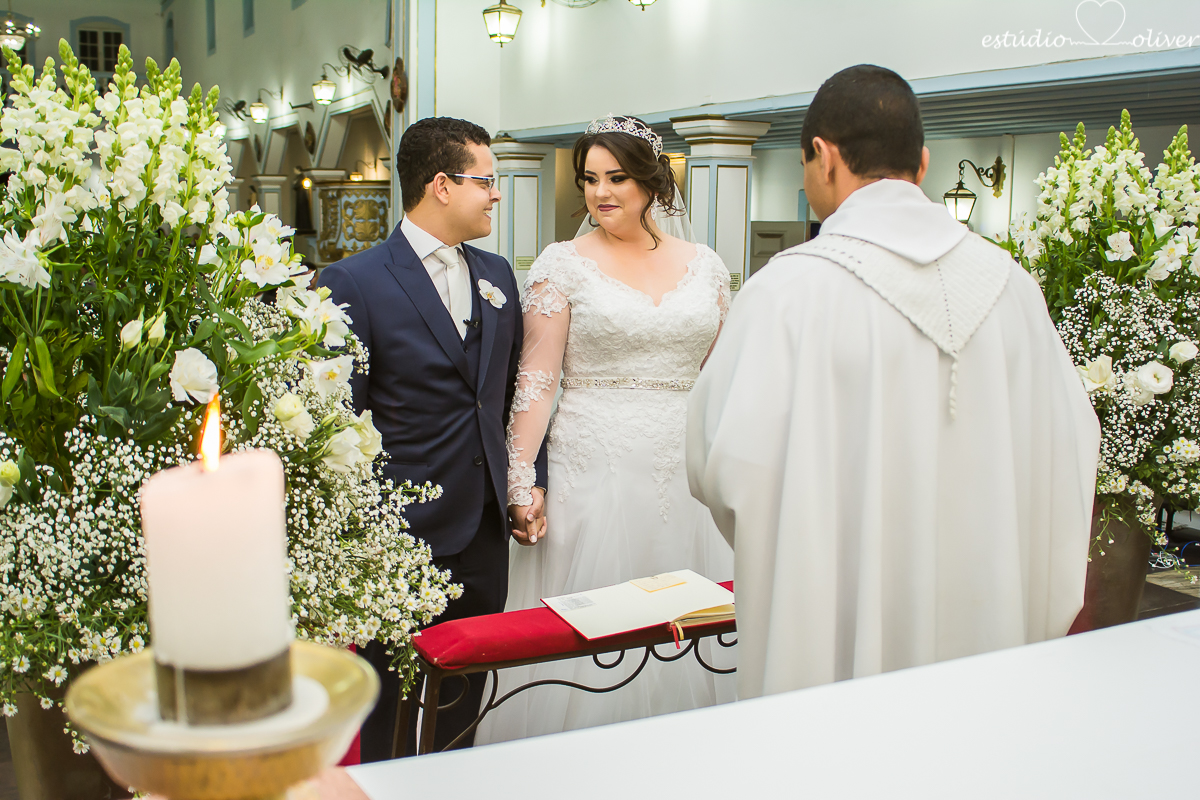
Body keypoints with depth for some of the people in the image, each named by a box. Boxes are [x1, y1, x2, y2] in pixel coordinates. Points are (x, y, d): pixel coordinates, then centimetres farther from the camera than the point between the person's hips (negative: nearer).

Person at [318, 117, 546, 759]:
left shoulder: (498, 276, 10)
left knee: (463, 711, 17)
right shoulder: (354, 283, -10)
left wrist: (528, 481, 6)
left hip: (487, 533, 6)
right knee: (396, 719, 9)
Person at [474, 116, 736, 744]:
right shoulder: (563, 264, 0)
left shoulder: (705, 266, 9)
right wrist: (521, 483, -10)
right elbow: (536, 380, -4)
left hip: (690, 472, 3)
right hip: (595, 470, -3)